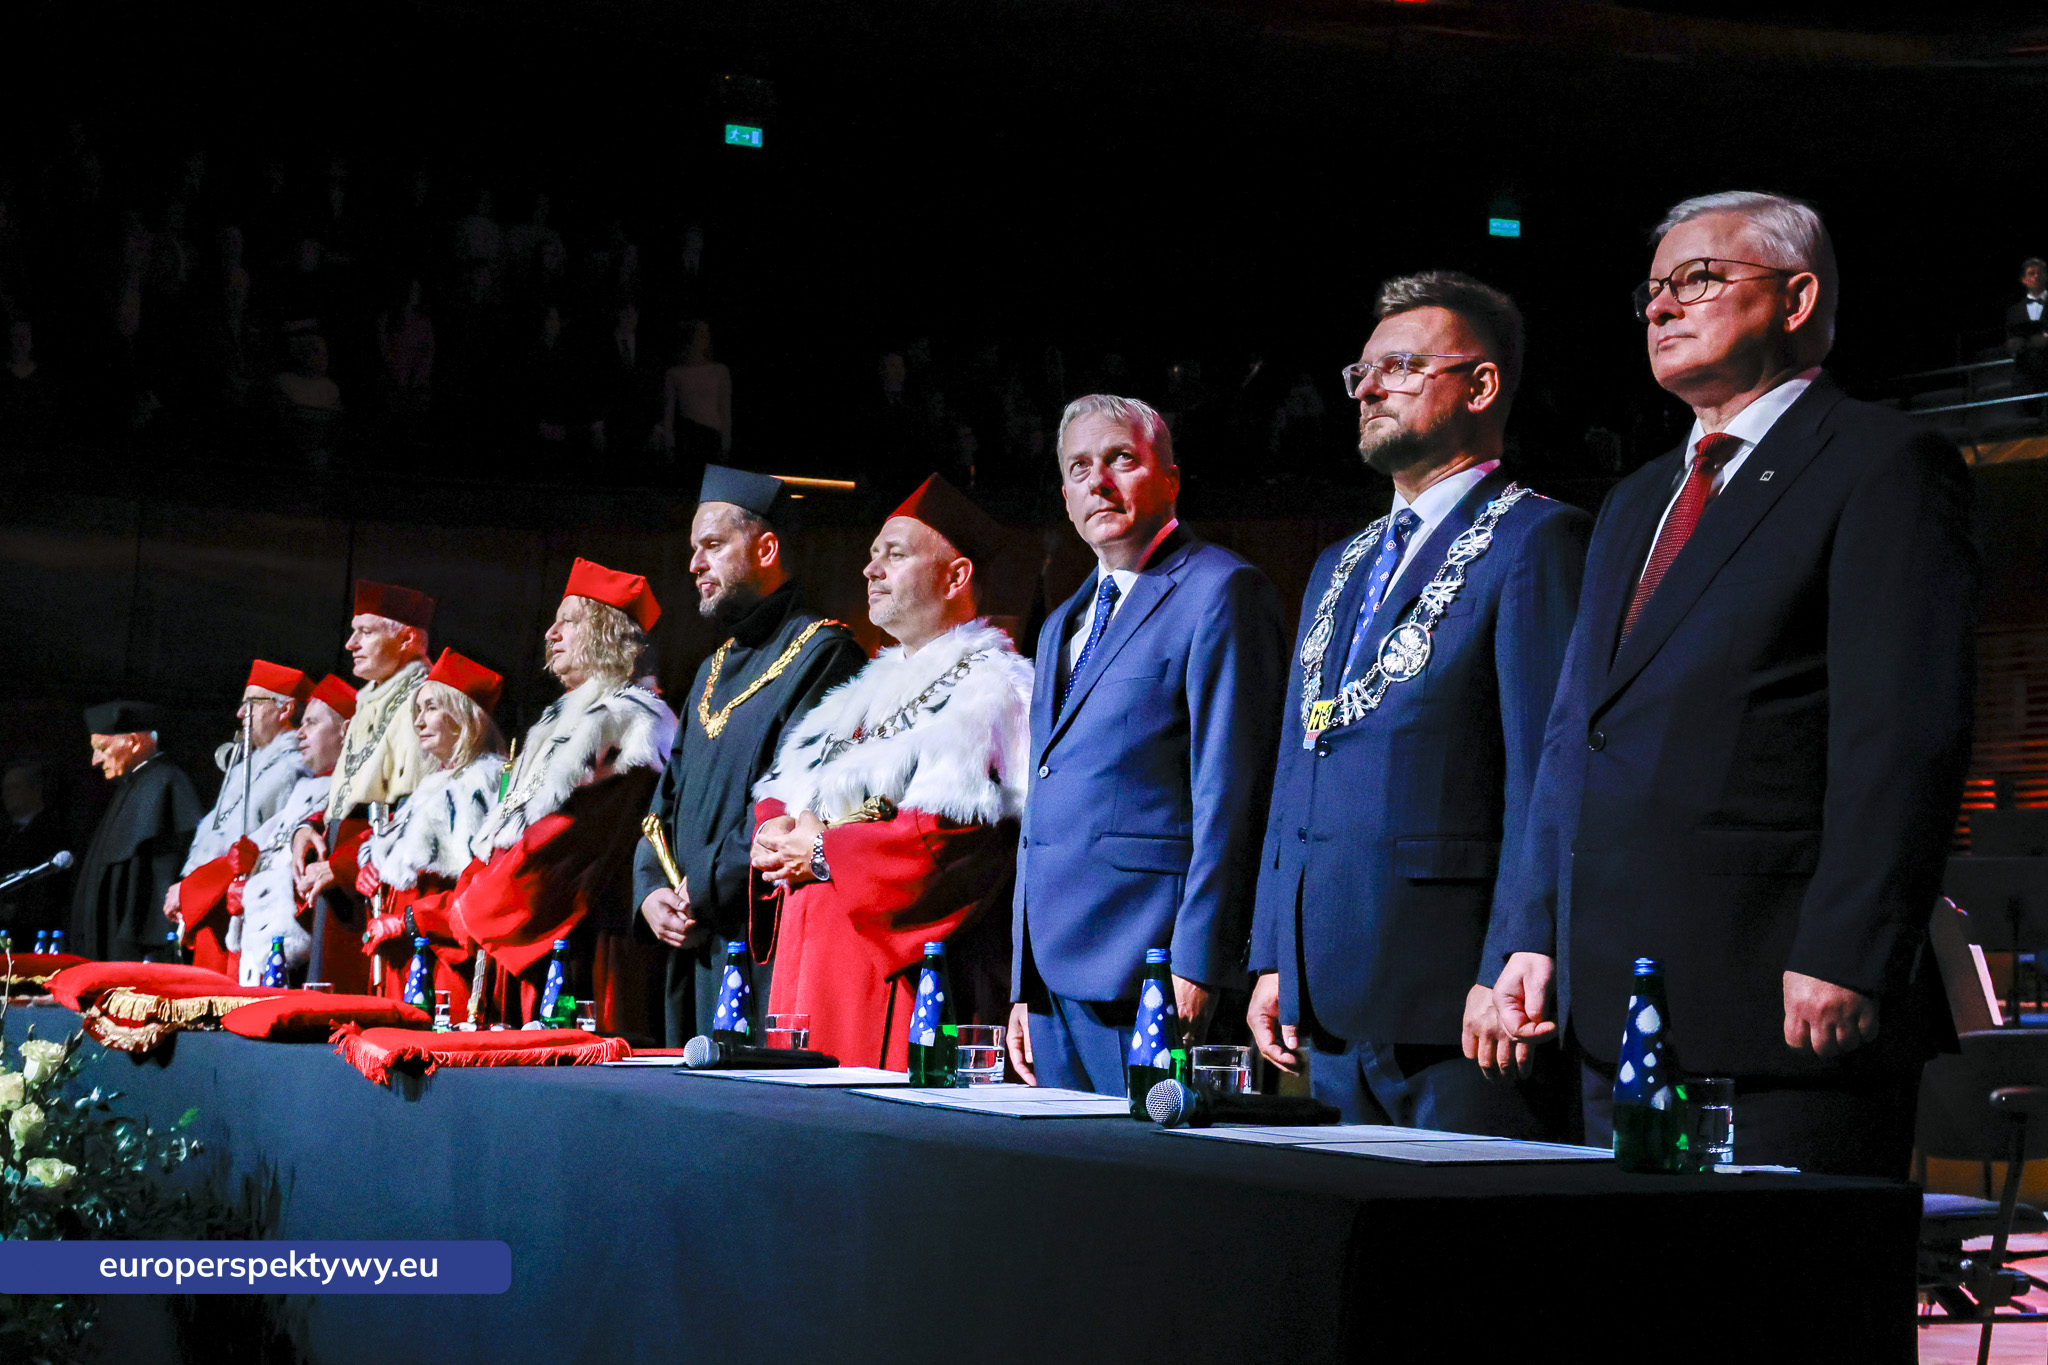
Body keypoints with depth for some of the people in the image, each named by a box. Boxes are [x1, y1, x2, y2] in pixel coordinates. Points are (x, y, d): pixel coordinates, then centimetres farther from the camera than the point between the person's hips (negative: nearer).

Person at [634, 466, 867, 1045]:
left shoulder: (822, 653, -7)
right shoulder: (714, 671, 21)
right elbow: (670, 797, 20)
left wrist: (702, 890, -13)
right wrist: (650, 890, 1)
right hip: (698, 948, 9)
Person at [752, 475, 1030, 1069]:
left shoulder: (987, 685, -5)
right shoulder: (874, 687, 23)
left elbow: (965, 829, -19)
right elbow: (780, 788, 25)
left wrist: (826, 854, -12)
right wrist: (774, 831, 0)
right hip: (812, 959, 8)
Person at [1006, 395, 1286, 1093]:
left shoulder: (1221, 591, -5)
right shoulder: (1063, 624, 23)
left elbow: (1231, 795, -12)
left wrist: (1195, 963, -18)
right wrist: (1023, 983, 18)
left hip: (1149, 967, -8)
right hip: (1054, 971, 8)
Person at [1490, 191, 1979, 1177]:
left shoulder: (1883, 465, -2)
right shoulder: (1635, 504, 24)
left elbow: (1905, 735, -12)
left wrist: (1845, 957, -19)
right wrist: (1531, 936, 12)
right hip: (1615, 1004, 8)